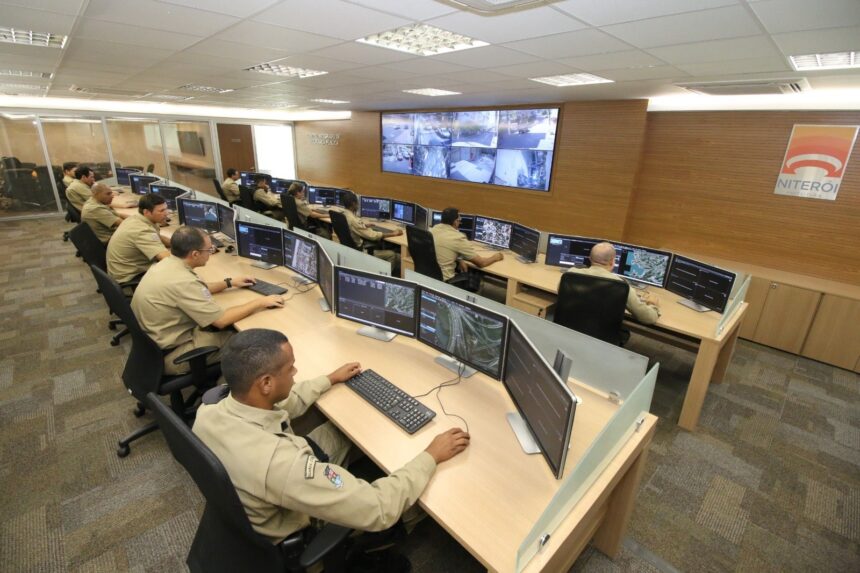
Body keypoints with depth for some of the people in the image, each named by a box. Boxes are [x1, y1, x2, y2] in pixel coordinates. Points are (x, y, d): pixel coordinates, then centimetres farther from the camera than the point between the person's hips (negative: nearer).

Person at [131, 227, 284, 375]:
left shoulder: (167, 263, -2)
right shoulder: (181, 281, -31)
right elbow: (221, 320, -26)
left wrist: (230, 282, 16)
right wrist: (260, 302, -18)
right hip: (169, 353, -9)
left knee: (230, 328, 14)